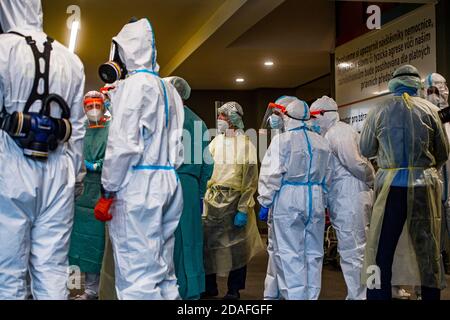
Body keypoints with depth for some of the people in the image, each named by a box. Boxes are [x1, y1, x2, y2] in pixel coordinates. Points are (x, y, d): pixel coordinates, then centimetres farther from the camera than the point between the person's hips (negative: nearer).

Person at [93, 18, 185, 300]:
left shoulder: (134, 83, -6)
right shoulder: (170, 89, 19)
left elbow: (123, 144, -13)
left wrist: (107, 193, -9)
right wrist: (166, 176, 19)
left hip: (138, 185, -9)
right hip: (169, 185, 9)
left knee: (136, 275, -9)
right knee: (163, 270, 11)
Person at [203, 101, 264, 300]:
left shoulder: (245, 144, -5)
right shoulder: (216, 142, 11)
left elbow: (250, 180, -9)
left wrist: (243, 209, -14)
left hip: (234, 201, -5)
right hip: (212, 200, 5)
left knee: (235, 246, 5)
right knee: (206, 243, 3)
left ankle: (234, 290, 18)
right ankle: (209, 287, 18)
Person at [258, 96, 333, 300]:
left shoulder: (282, 140, -9)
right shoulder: (321, 142, 10)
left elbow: (272, 175, -12)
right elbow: (327, 177, 15)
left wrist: (265, 202, -5)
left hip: (287, 201, -6)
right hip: (315, 201, 6)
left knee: (289, 254, -1)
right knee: (313, 253, 11)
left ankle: (295, 295, 0)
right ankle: (311, 295, 19)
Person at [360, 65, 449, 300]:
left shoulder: (379, 111, 2)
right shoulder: (429, 109, 2)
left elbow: (365, 150, 9)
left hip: (391, 185, -1)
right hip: (424, 184, 1)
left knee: (382, 251, 3)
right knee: (428, 250, 11)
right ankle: (431, 294, 20)